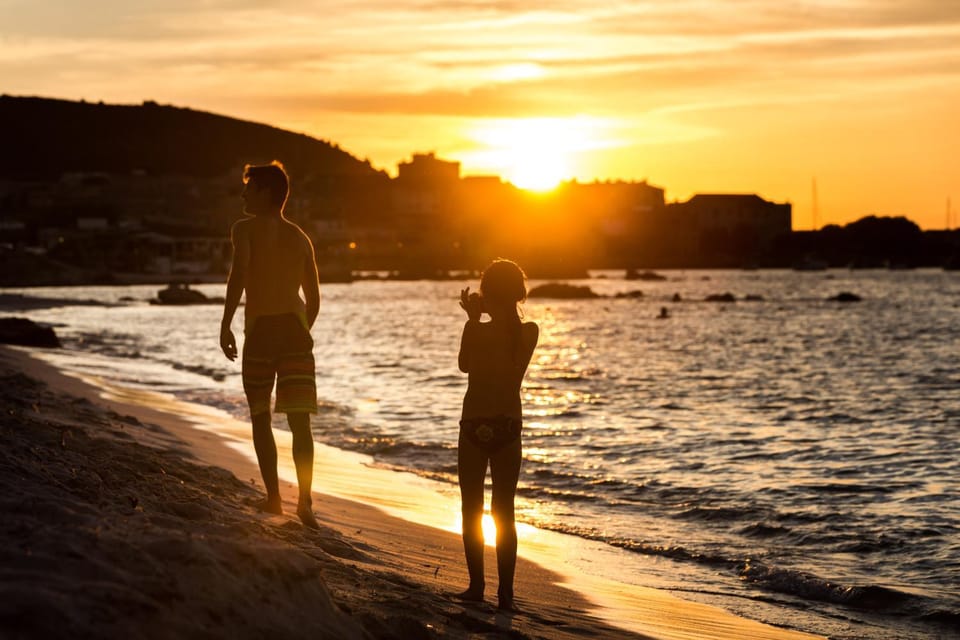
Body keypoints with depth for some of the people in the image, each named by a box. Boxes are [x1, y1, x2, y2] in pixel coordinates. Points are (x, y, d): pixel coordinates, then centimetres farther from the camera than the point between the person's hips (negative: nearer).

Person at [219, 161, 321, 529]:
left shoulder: (245, 228, 3)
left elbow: (239, 272, -15)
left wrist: (226, 324, -15)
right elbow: (314, 298, 19)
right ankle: (304, 499, -16)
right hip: (296, 329, 3)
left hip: (260, 331, -3)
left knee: (261, 416, 11)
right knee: (299, 419, -1)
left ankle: (273, 497, 8)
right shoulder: (300, 238, 17)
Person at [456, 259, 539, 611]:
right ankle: (506, 592, 4)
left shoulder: (476, 329, -14)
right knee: (505, 512, 8)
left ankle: (476, 585, 9)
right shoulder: (529, 332, -3)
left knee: (472, 510, 9)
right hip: (510, 425, 3)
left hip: (475, 425, -3)